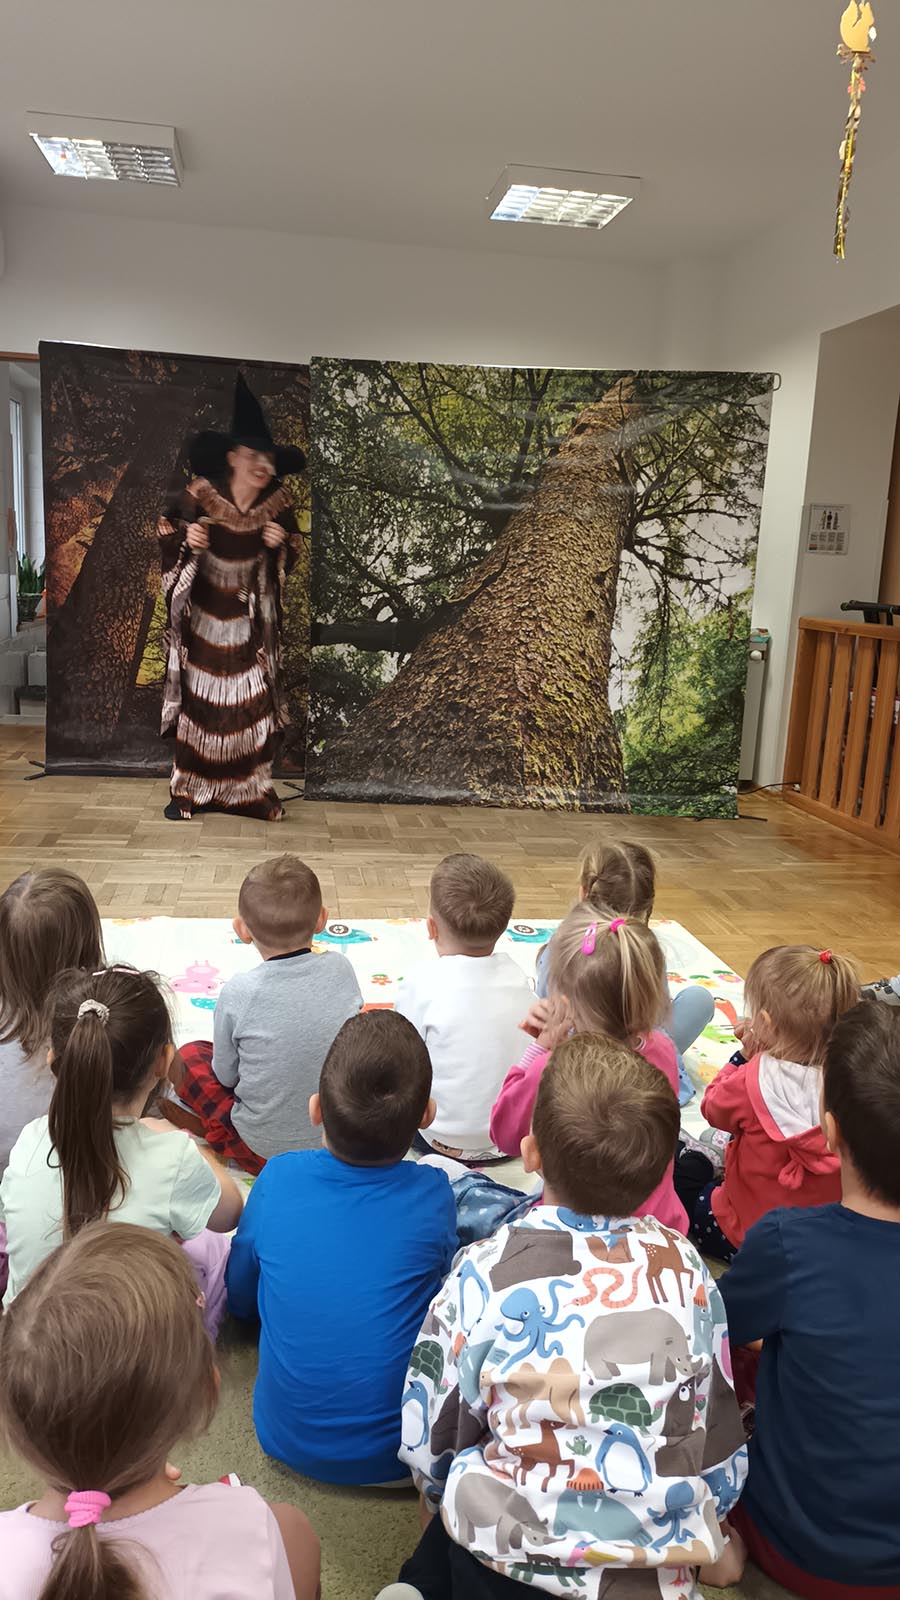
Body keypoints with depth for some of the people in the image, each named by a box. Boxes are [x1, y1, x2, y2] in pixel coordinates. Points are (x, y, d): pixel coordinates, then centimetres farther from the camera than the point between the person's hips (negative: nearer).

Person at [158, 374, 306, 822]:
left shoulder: (278, 503, -11)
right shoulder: (201, 494, -18)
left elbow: (293, 549, 6)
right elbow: (167, 528, -1)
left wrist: (282, 543, -16)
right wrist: (185, 539, -22)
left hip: (251, 616, 2)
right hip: (203, 612, -2)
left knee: (255, 701, 1)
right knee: (197, 699, 2)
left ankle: (252, 790, 12)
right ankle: (187, 791, 12)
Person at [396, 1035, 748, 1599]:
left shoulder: (484, 1274, -15)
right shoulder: (685, 1267, -7)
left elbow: (427, 1437, -3)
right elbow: (721, 1432, 5)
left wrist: (447, 1492, 19)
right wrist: (707, 1531, 23)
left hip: (509, 1553, -2)